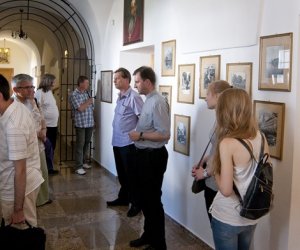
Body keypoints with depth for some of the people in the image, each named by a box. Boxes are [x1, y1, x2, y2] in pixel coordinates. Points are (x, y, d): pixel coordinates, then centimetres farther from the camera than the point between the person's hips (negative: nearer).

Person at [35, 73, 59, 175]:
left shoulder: (50, 91, 13)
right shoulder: (39, 92, -15)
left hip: (53, 125, 9)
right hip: (46, 125, -9)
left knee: (52, 147, 15)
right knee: (48, 148, 0)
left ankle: (49, 167, 25)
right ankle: (48, 168, 12)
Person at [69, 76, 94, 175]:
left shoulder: (87, 93, 10)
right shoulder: (74, 95, -12)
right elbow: (80, 108, -20)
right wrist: (89, 101, -7)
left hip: (90, 123, 7)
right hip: (80, 124, -7)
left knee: (86, 144, 15)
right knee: (80, 145, -4)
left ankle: (84, 162, 29)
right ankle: (78, 167, 1)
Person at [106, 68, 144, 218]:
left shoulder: (133, 97, -16)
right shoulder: (119, 97, 12)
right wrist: (115, 131, 16)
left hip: (128, 143, -9)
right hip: (117, 142, 9)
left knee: (131, 175, 2)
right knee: (121, 173, 19)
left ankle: (136, 204, 15)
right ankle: (123, 198, 34)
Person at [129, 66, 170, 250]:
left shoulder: (158, 102, -21)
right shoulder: (149, 100, 8)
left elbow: (164, 134, -25)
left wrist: (140, 135, -20)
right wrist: (139, 134, 3)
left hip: (153, 156, -10)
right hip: (145, 154, 10)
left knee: (153, 200, 3)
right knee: (145, 198, 20)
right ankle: (149, 235, 38)